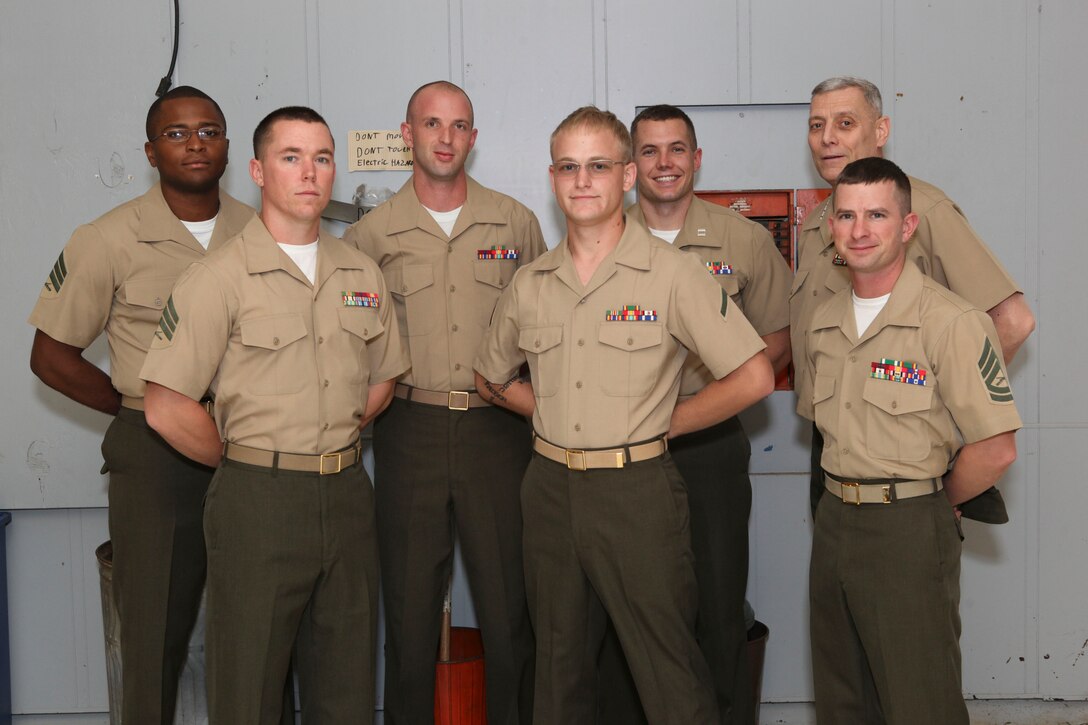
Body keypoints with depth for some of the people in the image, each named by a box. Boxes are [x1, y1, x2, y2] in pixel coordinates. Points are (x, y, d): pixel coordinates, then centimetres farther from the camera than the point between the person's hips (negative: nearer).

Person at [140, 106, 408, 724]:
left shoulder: (363, 274, 8)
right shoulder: (220, 279, -8)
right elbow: (168, 408, -12)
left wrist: (330, 444, 9)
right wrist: (250, 461, -1)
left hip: (348, 495, 5)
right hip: (258, 501, -4)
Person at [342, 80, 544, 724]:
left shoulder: (515, 223, 7)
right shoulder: (372, 234, 6)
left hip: (497, 427, 0)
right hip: (411, 432, 0)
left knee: (510, 602, 4)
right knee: (410, 603, 6)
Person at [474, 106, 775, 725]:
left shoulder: (673, 272, -8)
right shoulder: (530, 285, 7)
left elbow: (753, 378, -10)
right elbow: (492, 378, 22)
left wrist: (661, 424, -4)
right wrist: (557, 415, 8)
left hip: (637, 492, -4)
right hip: (551, 489, 5)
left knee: (670, 672, 1)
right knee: (560, 668, 17)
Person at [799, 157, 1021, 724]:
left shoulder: (951, 322, -15)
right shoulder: (823, 323, 8)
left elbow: (995, 449, -18)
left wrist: (932, 504, -3)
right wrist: (845, 492, 13)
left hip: (909, 531, -7)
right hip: (833, 521, 7)